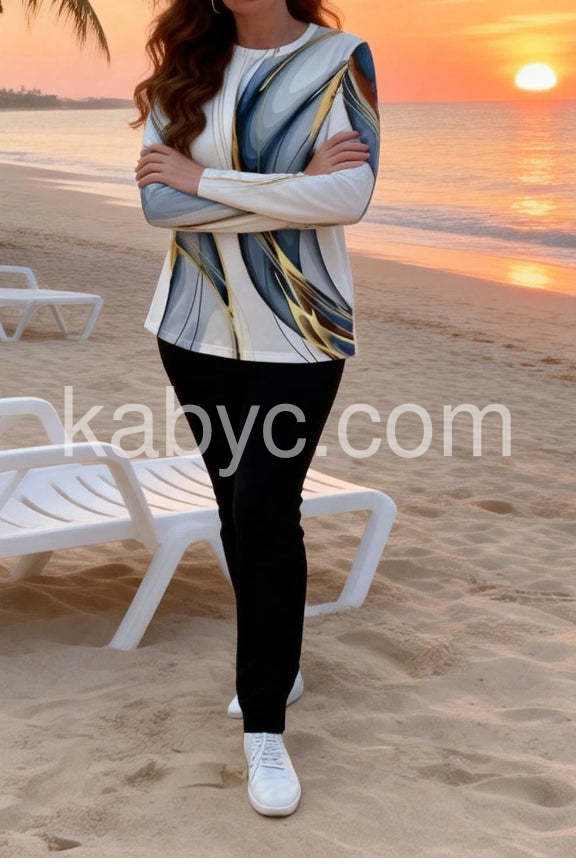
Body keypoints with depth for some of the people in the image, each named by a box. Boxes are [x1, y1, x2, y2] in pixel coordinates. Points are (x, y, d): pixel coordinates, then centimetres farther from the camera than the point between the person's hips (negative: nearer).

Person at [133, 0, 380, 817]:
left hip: (297, 330, -3)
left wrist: (203, 180, -15)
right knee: (238, 506, 12)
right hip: (198, 327, 4)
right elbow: (157, 199, -10)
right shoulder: (183, 66, 3)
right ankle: (276, 667, 34)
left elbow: (351, 195, -18)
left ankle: (265, 729, 5)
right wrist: (295, 184, -16)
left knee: (266, 512, -8)